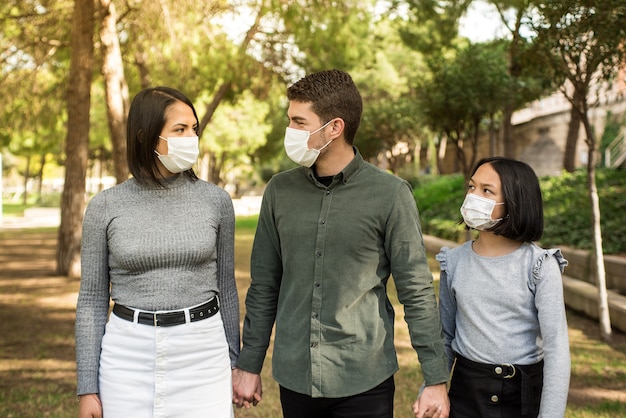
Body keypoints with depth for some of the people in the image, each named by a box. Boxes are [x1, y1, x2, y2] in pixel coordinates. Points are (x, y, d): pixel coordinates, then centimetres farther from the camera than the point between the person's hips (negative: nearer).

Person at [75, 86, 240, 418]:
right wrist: (87, 388, 0)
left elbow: (225, 287, 8)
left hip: (202, 356, 1)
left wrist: (233, 362, 10)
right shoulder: (105, 207, -2)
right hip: (129, 358, 0)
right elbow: (92, 300, 2)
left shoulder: (216, 200, 0)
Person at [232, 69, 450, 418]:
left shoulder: (390, 194, -8)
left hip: (365, 381, -3)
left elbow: (417, 292, -6)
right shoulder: (280, 190, 2)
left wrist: (436, 380, -7)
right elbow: (264, 286, 8)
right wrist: (249, 364, 9)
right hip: (295, 378, 3)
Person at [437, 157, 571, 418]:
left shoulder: (540, 266, -11)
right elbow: (444, 337, 8)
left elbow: (556, 347, -13)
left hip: (525, 391, -2)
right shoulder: (454, 262, -2)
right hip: (466, 390, 3)